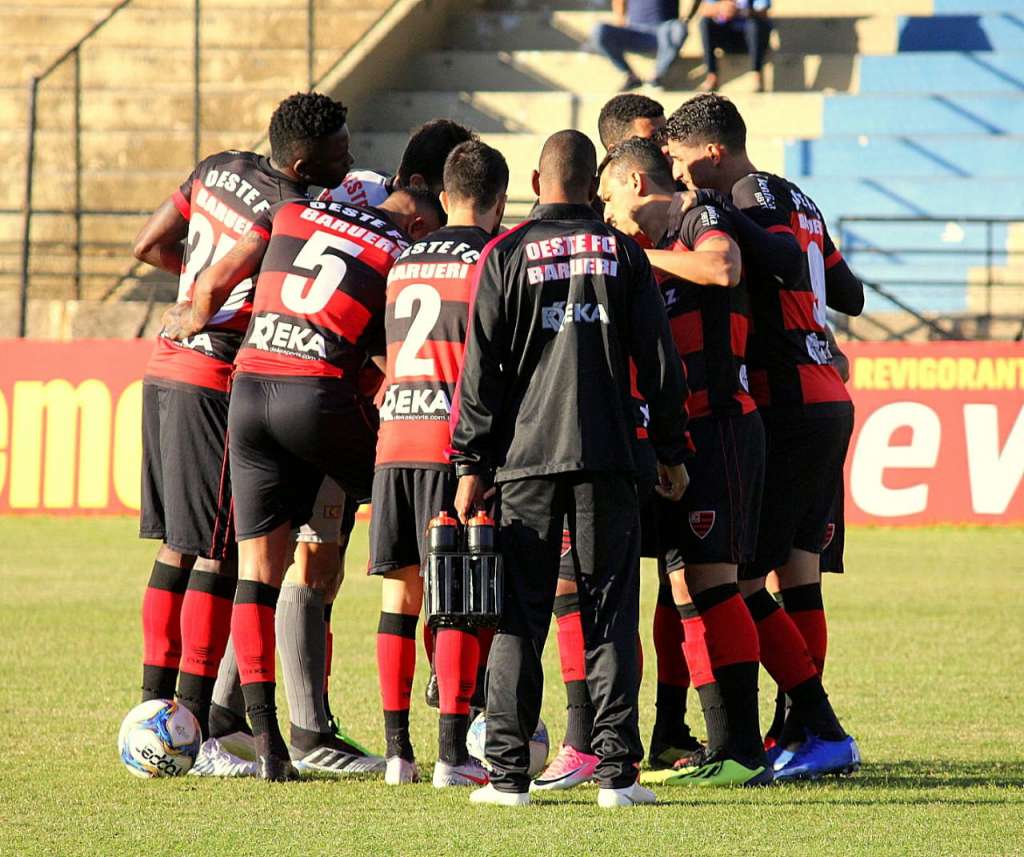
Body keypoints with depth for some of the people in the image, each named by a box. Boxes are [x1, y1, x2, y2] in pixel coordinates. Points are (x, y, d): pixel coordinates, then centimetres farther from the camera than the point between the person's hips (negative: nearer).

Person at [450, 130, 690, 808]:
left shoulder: (506, 256, 2)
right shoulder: (623, 253, 5)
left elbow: (482, 368, 0)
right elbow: (658, 358, 6)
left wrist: (471, 463, 4)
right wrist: (672, 452, 14)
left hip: (525, 456, 0)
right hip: (607, 458, 0)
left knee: (519, 617, 4)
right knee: (611, 615, 3)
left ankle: (509, 772, 0)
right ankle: (617, 770, -3)